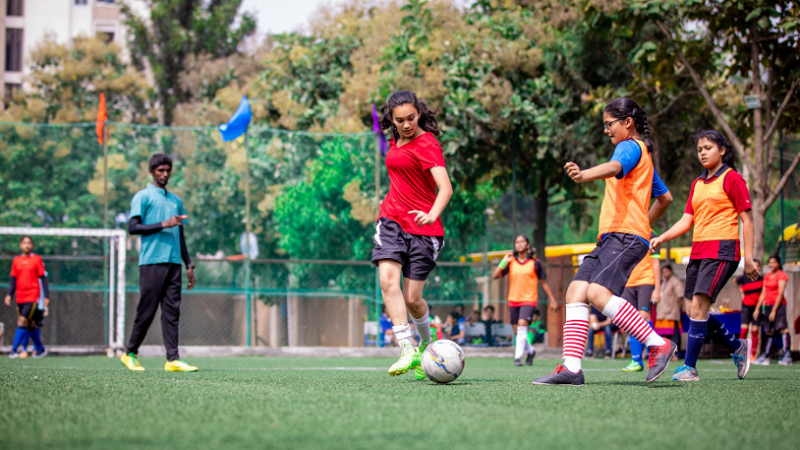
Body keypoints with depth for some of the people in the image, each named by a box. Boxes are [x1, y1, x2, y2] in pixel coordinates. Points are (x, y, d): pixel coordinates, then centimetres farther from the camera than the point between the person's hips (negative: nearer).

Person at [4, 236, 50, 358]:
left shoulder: (37, 259, -1)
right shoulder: (16, 261, 10)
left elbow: (43, 278, 0)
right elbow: (13, 279, 13)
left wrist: (46, 296, -3)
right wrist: (9, 294, 2)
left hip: (33, 297, -5)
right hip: (20, 298, 5)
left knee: (22, 322, -15)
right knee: (30, 325, 9)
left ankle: (14, 350, -16)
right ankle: (39, 348, 20)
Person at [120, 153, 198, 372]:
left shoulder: (176, 200, 21)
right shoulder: (142, 197, 2)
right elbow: (133, 227, -8)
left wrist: (189, 265, 19)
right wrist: (164, 224, -15)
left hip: (174, 262, 5)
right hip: (152, 262, -5)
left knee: (172, 310, -1)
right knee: (147, 310, -3)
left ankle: (173, 359, -6)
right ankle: (130, 353, 11)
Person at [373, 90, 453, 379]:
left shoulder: (427, 144, -12)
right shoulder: (396, 141, 12)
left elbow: (446, 187, -25)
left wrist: (432, 215, -42)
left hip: (423, 228, -5)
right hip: (391, 220, 5)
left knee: (412, 298, -2)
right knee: (388, 279, -21)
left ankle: (426, 342, 30)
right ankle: (407, 350, -28)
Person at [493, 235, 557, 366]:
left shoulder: (534, 263, -1)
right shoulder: (511, 262, 5)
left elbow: (543, 282, 5)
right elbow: (495, 276, -2)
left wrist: (552, 300, 5)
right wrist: (504, 262, -14)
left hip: (529, 300, -4)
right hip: (513, 300, 4)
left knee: (522, 325, -22)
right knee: (517, 331, 7)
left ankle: (518, 357, -18)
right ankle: (530, 351, 32)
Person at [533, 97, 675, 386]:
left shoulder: (631, 147, -2)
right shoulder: (641, 155, 28)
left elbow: (615, 167, -28)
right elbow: (665, 197, 36)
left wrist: (584, 175, -46)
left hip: (626, 235, -10)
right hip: (610, 237, 10)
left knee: (599, 292, -27)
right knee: (576, 291, -4)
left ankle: (659, 345, -20)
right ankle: (571, 367, -14)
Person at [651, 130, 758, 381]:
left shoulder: (731, 178, -2)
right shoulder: (697, 184, 18)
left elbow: (747, 219, -4)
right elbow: (687, 221, 15)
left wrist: (748, 258, -9)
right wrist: (661, 238, 0)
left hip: (721, 250, -8)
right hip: (698, 251, 8)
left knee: (698, 307, -16)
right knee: (695, 311, 4)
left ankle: (689, 367, -13)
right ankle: (738, 346, 23)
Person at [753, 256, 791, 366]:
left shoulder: (781, 275, -4)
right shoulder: (767, 276, 17)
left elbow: (780, 294, -11)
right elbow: (763, 294, 21)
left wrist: (774, 310, -16)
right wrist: (757, 308, 15)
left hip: (778, 304, -7)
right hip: (767, 305, 7)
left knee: (782, 328, -18)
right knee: (769, 331, 9)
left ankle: (787, 356, -24)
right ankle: (765, 357, 11)